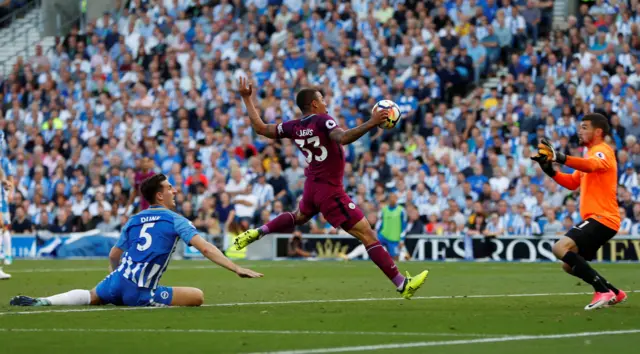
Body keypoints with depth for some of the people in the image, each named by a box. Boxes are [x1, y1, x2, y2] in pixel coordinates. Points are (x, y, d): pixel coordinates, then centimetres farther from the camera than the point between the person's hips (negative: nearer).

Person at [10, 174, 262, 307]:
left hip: (118, 280, 6)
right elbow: (206, 249, -11)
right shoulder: (175, 220, -1)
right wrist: (237, 269, -14)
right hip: (139, 292, -6)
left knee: (90, 297, 31)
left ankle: (40, 302, 7)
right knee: (197, 297, -3)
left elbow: (113, 256, 26)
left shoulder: (134, 220, 17)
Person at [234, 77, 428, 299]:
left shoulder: (294, 127, 2)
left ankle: (257, 232, 33)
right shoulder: (322, 121, -16)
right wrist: (371, 124, -40)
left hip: (312, 187, 7)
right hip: (330, 190, -7)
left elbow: (259, 127, 13)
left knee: (299, 217, 42)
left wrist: (246, 99, 23)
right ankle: (402, 284, -9)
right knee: (368, 236, -7)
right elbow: (343, 138, -36)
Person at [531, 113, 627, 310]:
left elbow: (591, 165, -35)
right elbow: (572, 183, 23)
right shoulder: (591, 154, 22)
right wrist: (550, 170, 7)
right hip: (594, 219, 11)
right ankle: (614, 294, 24)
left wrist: (560, 158, -49)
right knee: (569, 265, 16)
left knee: (561, 248, -25)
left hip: (602, 218, -11)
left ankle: (603, 291, -23)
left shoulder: (602, 151, -11)